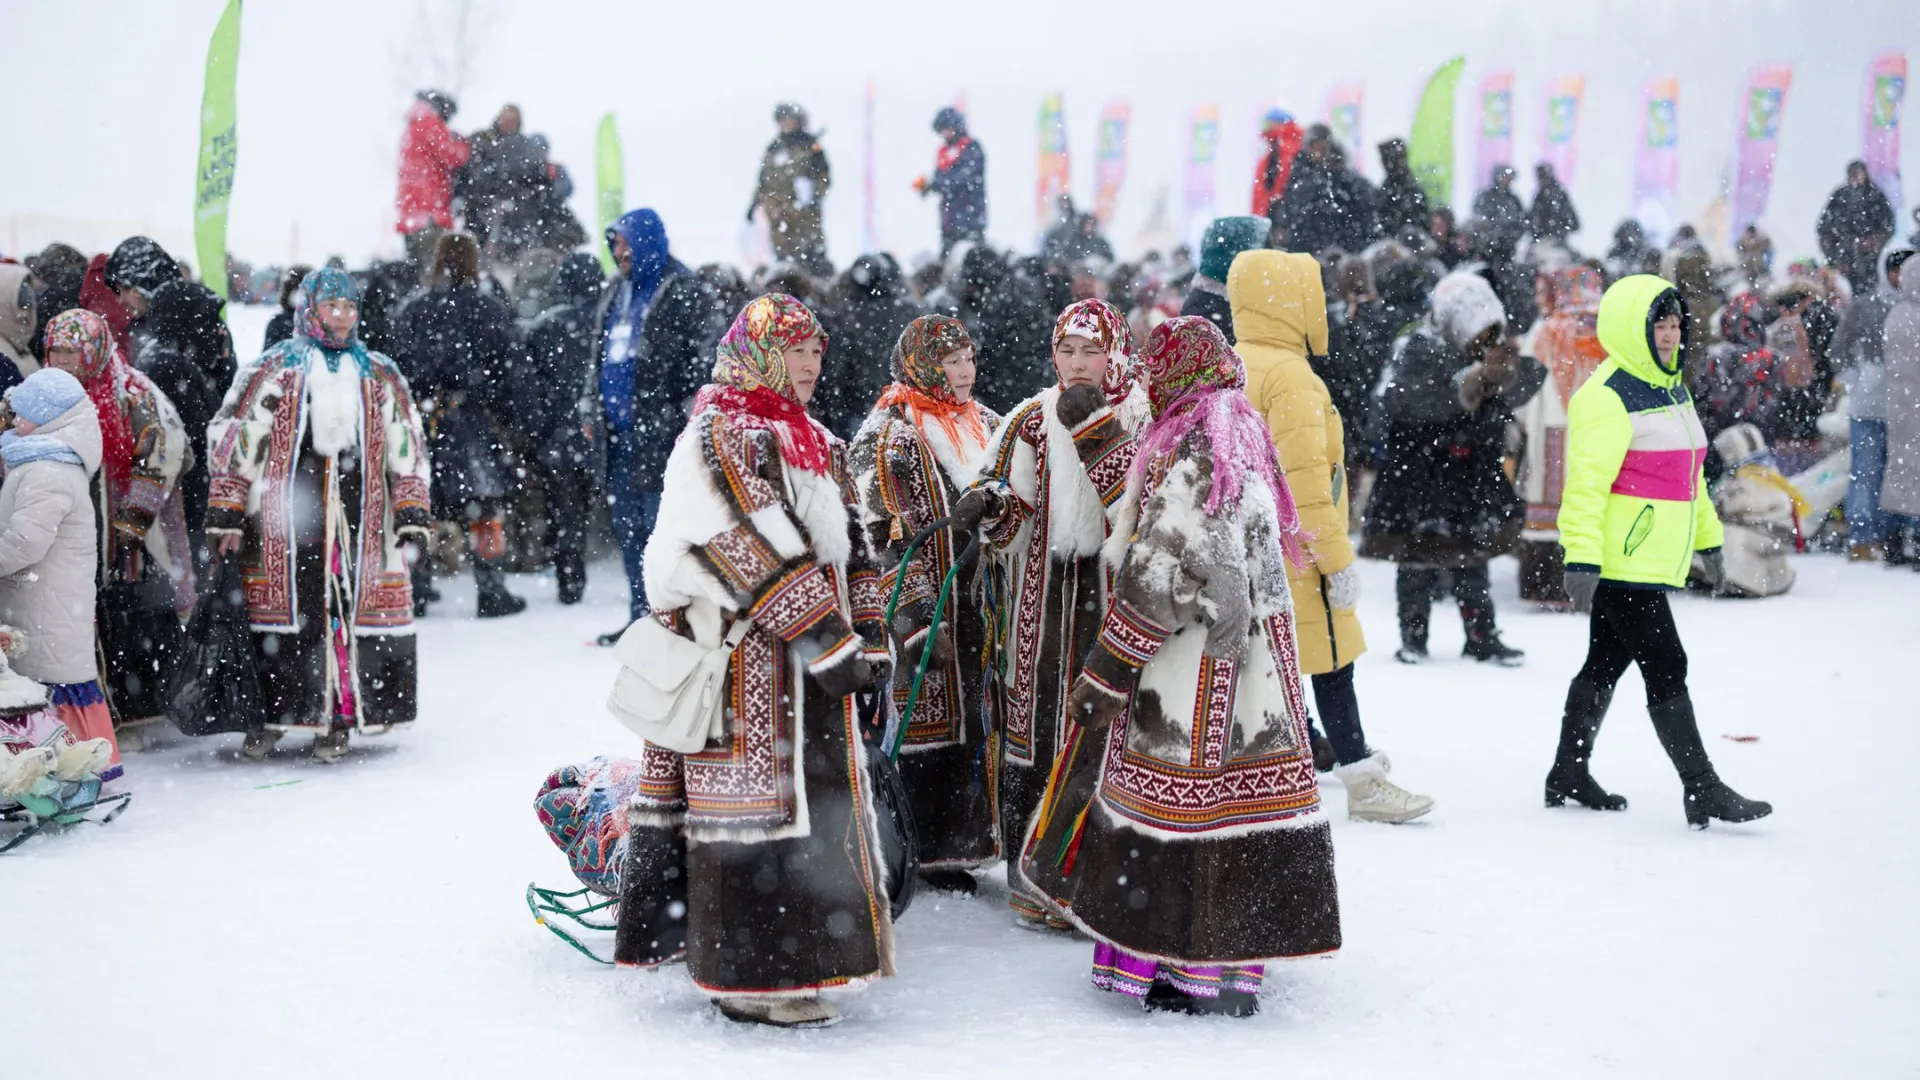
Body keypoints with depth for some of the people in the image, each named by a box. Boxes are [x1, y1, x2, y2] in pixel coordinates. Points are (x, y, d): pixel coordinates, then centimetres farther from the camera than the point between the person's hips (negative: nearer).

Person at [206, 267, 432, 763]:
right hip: (285, 521, -2)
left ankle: (338, 720, 11)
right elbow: (233, 440, 3)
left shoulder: (380, 376, 14)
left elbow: (408, 449, 15)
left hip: (359, 521, 2)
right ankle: (270, 714, 13)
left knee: (352, 612, 0)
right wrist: (225, 514, -2)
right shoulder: (272, 370, 5)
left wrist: (413, 515, 7)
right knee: (283, 612, -1)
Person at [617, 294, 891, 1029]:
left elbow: (851, 552, 21)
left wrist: (865, 638, 13)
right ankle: (753, 980, -2)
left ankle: (798, 957, 22)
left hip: (812, 669, 9)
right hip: (745, 663, -9)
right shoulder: (722, 437, -10)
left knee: (817, 798, 12)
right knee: (757, 803, -8)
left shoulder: (821, 446, 20)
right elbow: (760, 557, -18)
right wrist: (827, 641, -18)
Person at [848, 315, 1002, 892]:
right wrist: (921, 614, -19)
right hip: (922, 610, -7)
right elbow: (883, 537, -15)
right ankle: (927, 853, 6)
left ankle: (963, 839, 22)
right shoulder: (888, 435, -10)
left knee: (973, 723, 11)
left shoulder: (987, 426, 13)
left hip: (982, 607, 7)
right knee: (926, 722, -3)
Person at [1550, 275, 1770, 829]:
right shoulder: (1607, 397, -16)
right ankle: (1703, 791, -3)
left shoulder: (1669, 387, 15)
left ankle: (1568, 776, 26)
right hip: (1622, 562, -10)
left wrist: (1706, 537, 28)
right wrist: (1581, 556, -27)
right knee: (1666, 670, -8)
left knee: (1605, 665, 16)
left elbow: (1686, 475, 25)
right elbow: (1586, 482, -22)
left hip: (1652, 559, 10)